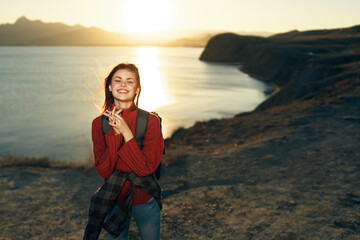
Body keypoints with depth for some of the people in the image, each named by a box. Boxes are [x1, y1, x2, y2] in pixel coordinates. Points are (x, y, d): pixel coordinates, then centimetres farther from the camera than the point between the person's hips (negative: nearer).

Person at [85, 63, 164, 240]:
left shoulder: (150, 121, -16)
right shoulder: (99, 124, -9)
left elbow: (146, 168, -22)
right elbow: (103, 171, -16)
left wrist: (126, 132, -27)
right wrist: (115, 134, -26)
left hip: (145, 201, -1)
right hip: (114, 200, 2)